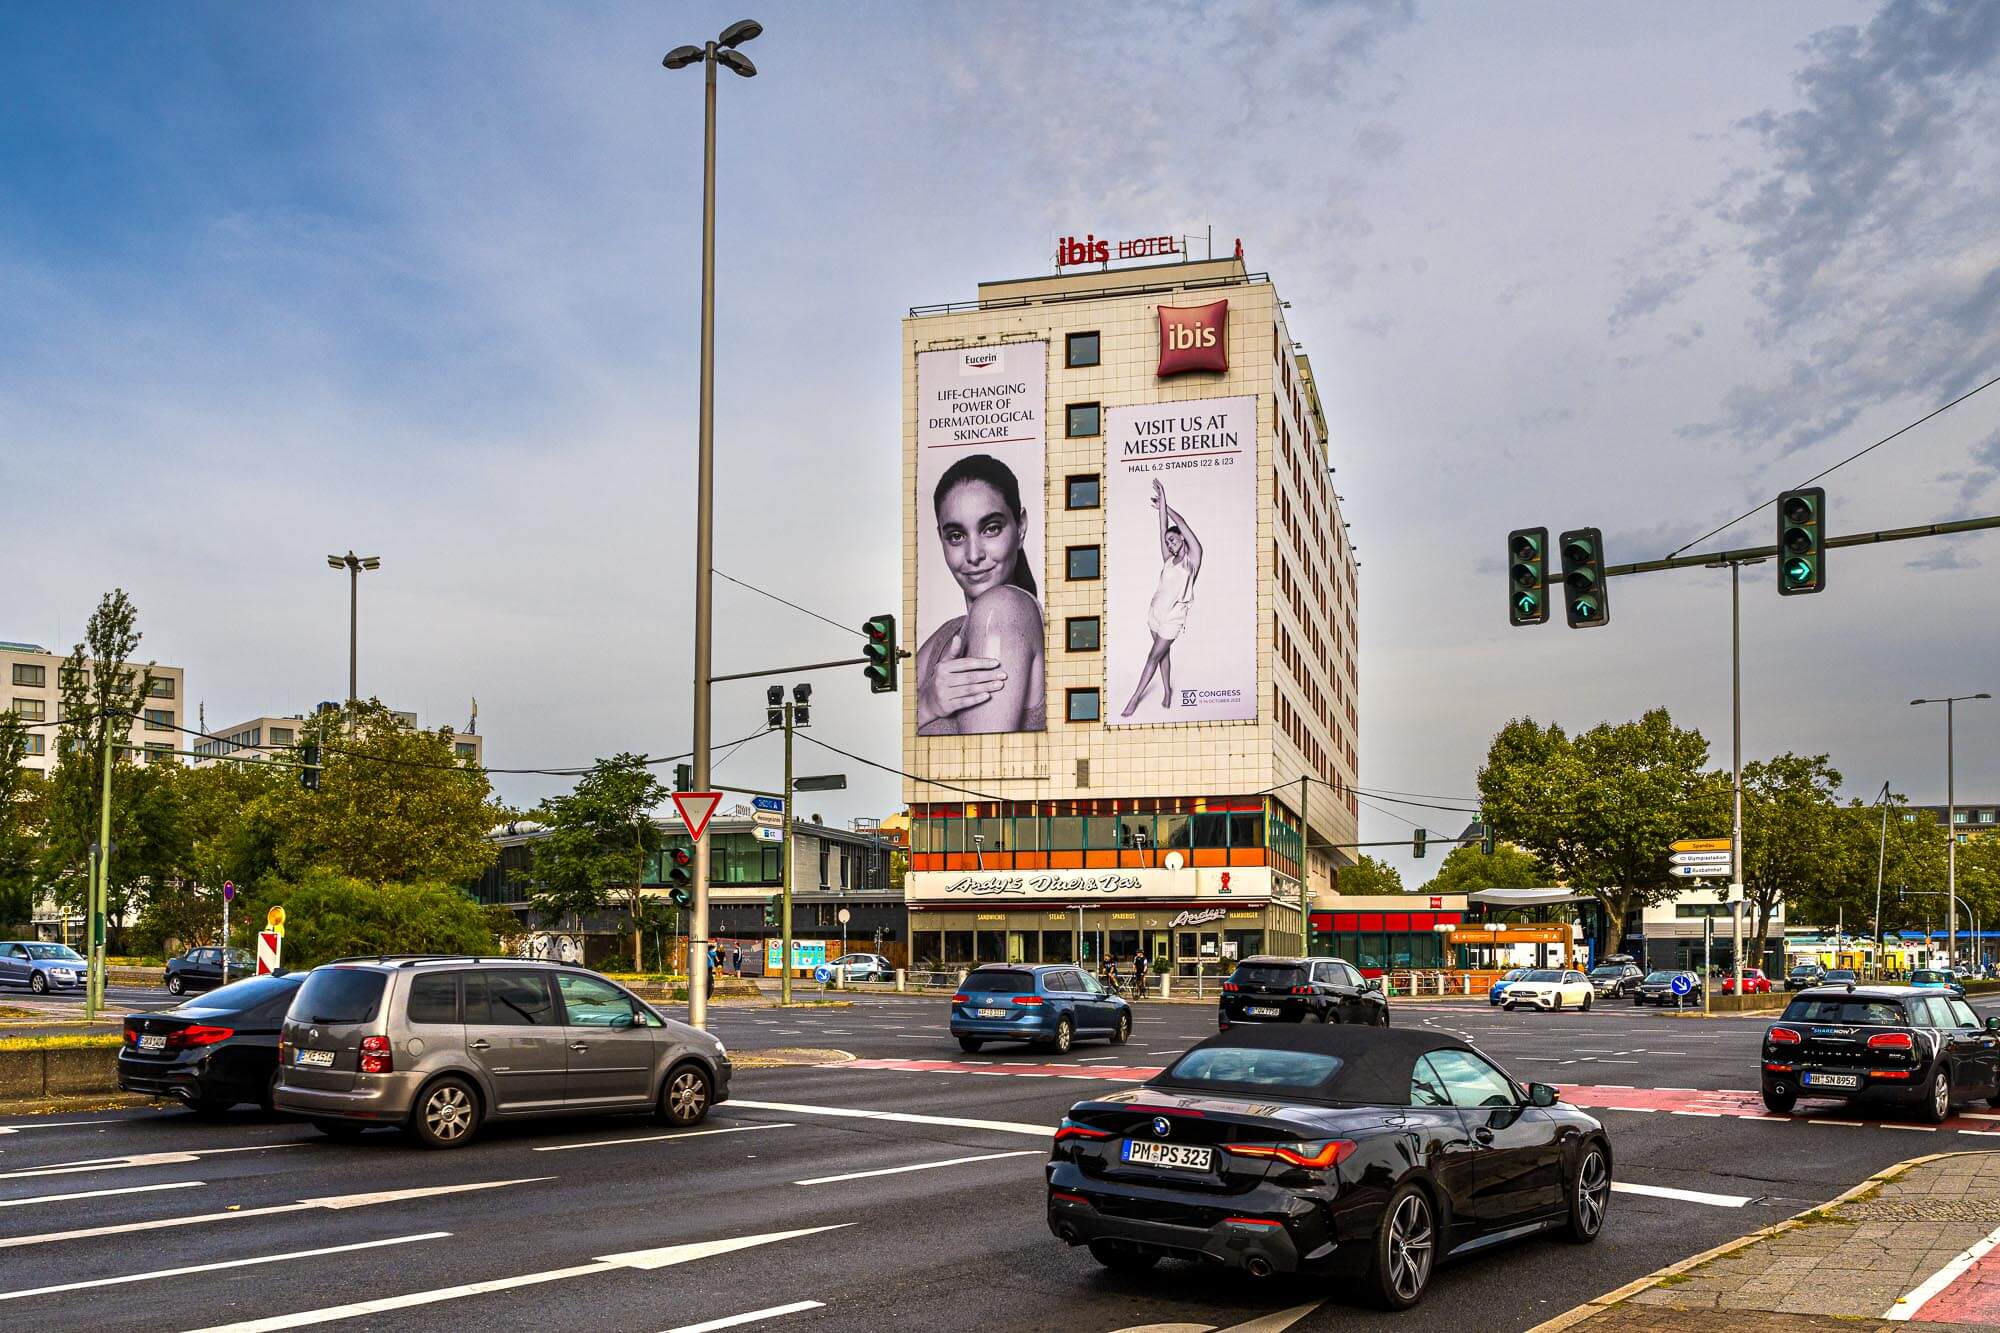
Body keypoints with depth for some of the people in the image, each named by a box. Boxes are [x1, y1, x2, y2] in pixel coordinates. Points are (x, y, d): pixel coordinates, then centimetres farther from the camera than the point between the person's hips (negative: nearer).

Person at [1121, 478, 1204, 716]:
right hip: (1156, 611, 6)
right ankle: (1167, 692, 28)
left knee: (1154, 656, -2)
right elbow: (1163, 529, -1)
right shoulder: (1168, 560, 7)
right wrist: (1161, 504, -8)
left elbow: (1182, 524, -10)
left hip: (1173, 616, -6)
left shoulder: (1192, 559, -7)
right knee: (1163, 653, 15)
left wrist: (1165, 504, -5)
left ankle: (1135, 699, 1)